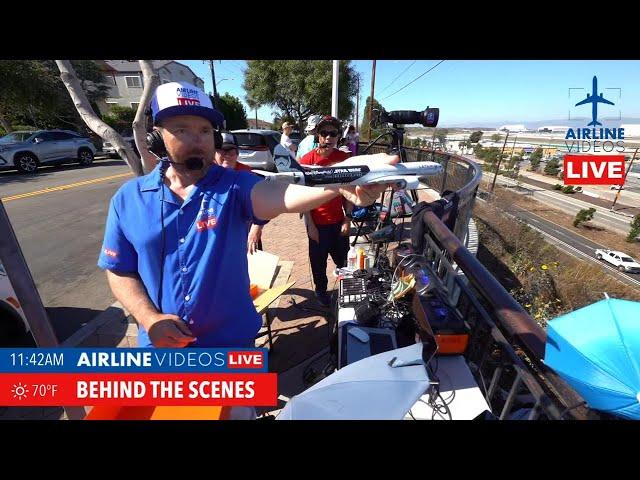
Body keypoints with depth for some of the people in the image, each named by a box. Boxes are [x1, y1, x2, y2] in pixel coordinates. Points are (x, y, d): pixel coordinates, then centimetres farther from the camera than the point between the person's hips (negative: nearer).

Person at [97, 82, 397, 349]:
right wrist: (150, 319, -16)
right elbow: (119, 271, 0)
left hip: (232, 340, -1)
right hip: (163, 343, 2)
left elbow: (277, 195, -37)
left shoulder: (234, 185, -15)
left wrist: (338, 184, -56)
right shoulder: (128, 199, -7)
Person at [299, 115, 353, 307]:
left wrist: (348, 218, -4)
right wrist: (310, 225, -9)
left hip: (339, 221, 2)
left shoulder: (345, 158, -2)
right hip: (317, 223, -2)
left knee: (343, 259, 13)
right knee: (319, 260, 13)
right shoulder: (307, 160, -10)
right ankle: (321, 290, 36)